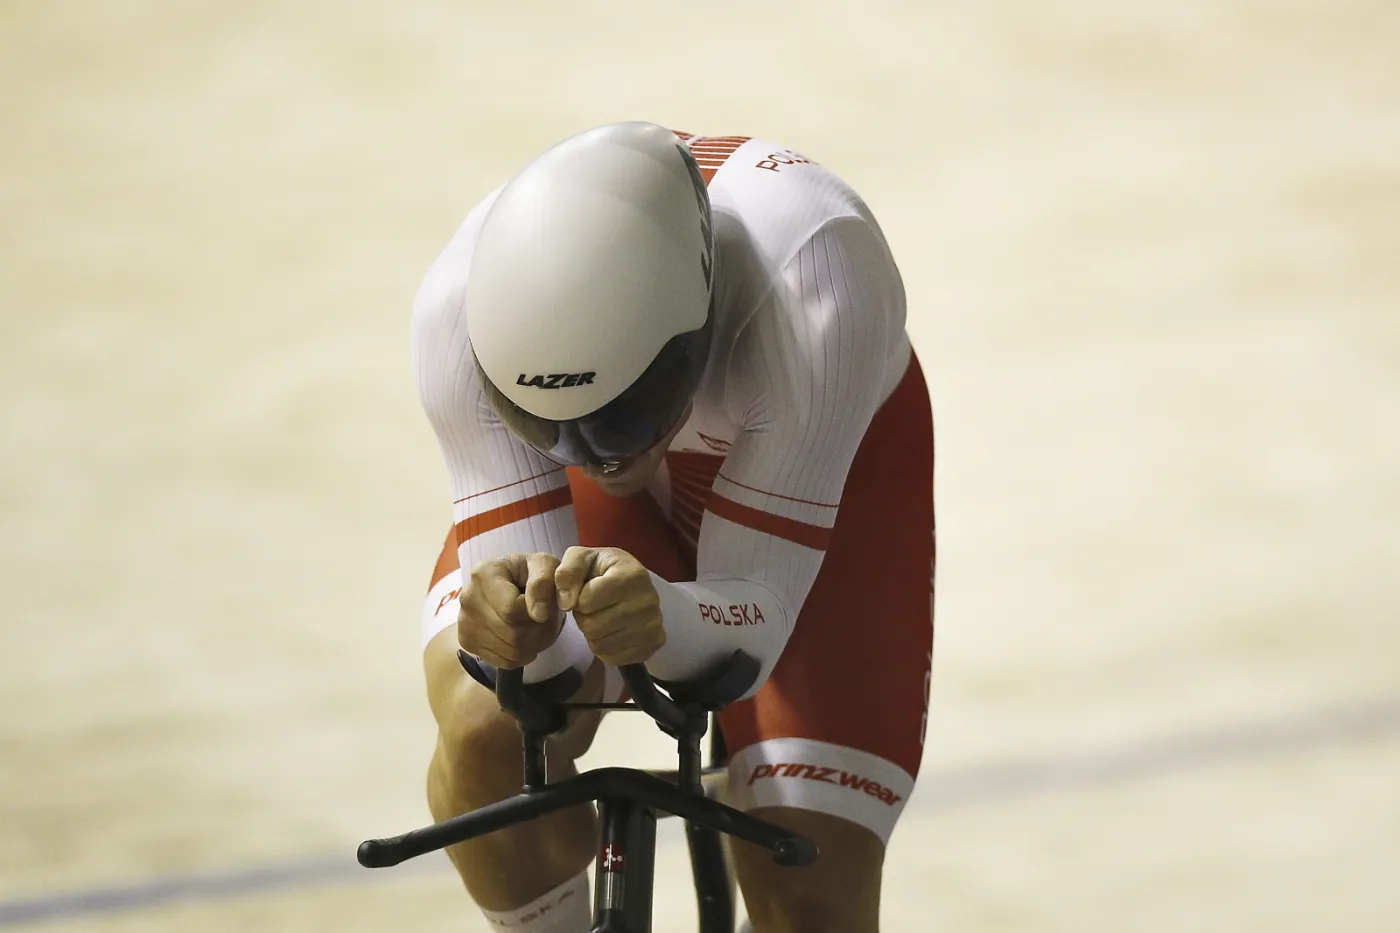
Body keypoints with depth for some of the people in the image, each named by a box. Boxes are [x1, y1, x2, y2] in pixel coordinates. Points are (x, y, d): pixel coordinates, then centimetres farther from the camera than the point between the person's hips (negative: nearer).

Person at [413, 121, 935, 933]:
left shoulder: (810, 294, -43)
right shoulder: (463, 309, -36)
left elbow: (757, 618, -37)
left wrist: (662, 616, -59)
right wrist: (512, 624, -54)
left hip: (831, 463, -2)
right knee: (488, 742, -27)